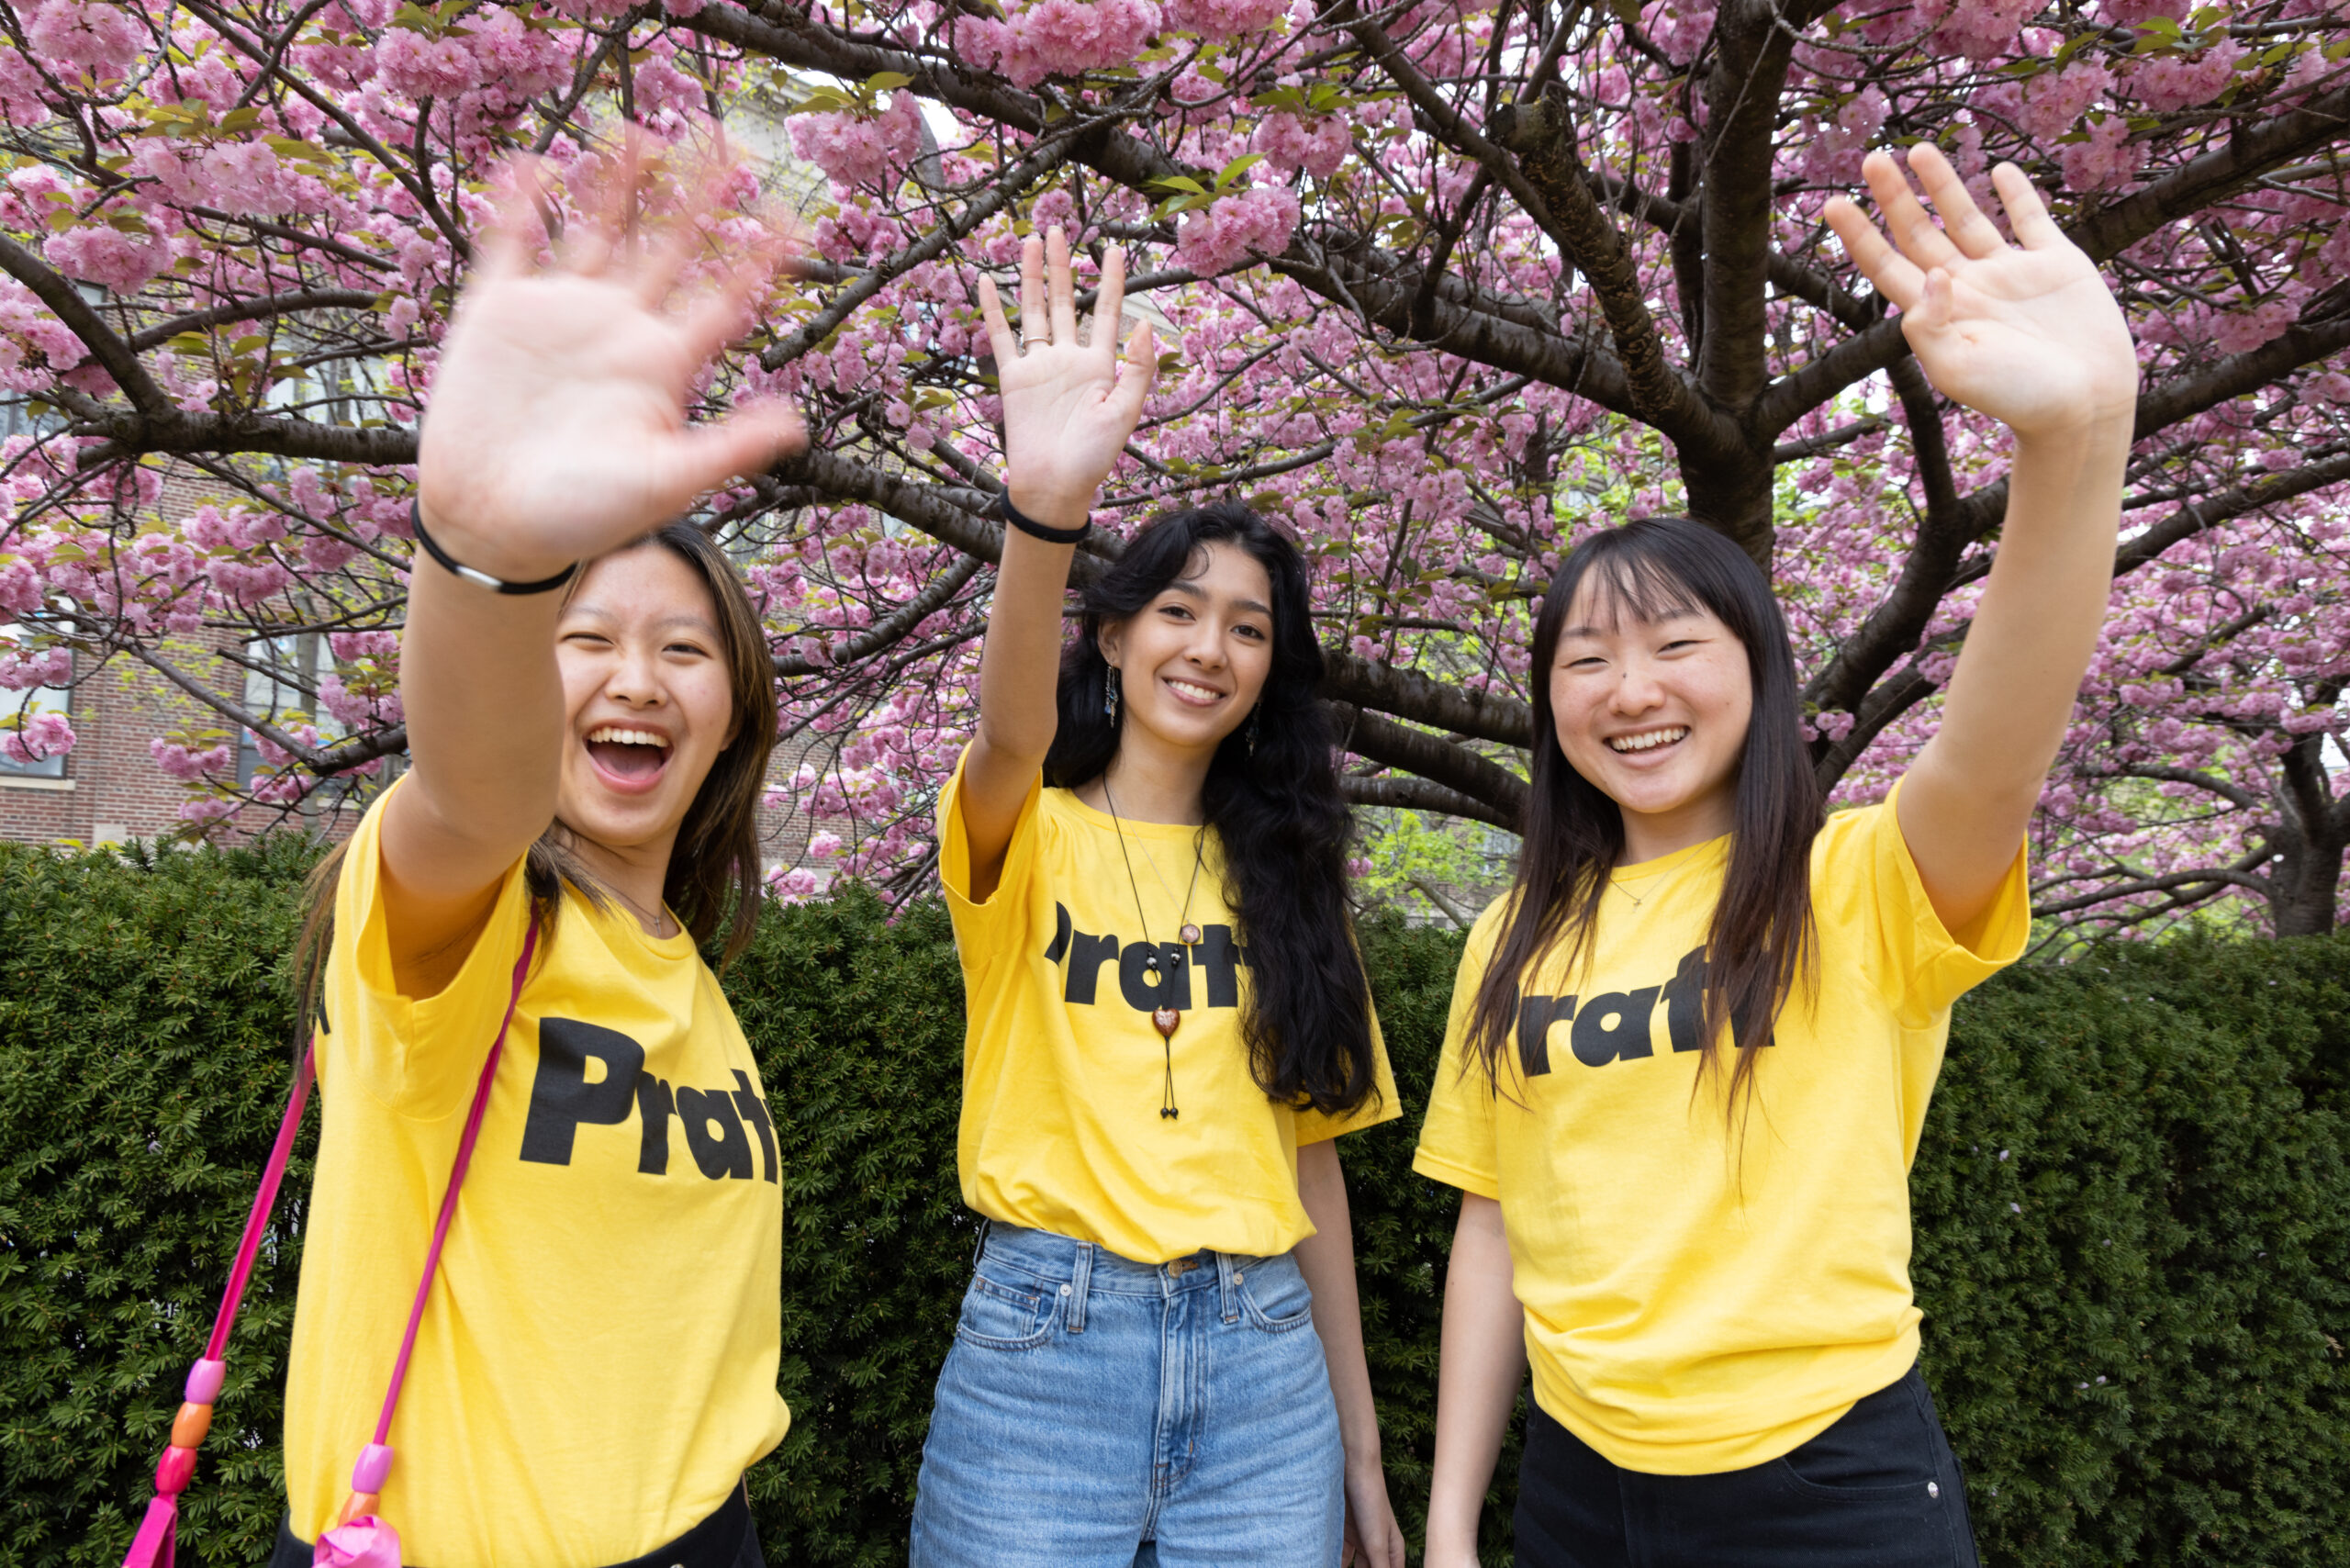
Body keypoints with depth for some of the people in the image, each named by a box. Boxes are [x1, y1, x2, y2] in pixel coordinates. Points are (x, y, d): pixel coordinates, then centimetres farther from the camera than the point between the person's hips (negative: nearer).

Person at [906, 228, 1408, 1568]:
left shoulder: (1282, 879, 11)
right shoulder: (1027, 837, 1)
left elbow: (1309, 1157, 11)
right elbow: (1012, 737, -25)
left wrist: (1361, 1452, 11)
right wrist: (1045, 509, -43)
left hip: (1264, 1365, 3)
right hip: (1045, 1345, -3)